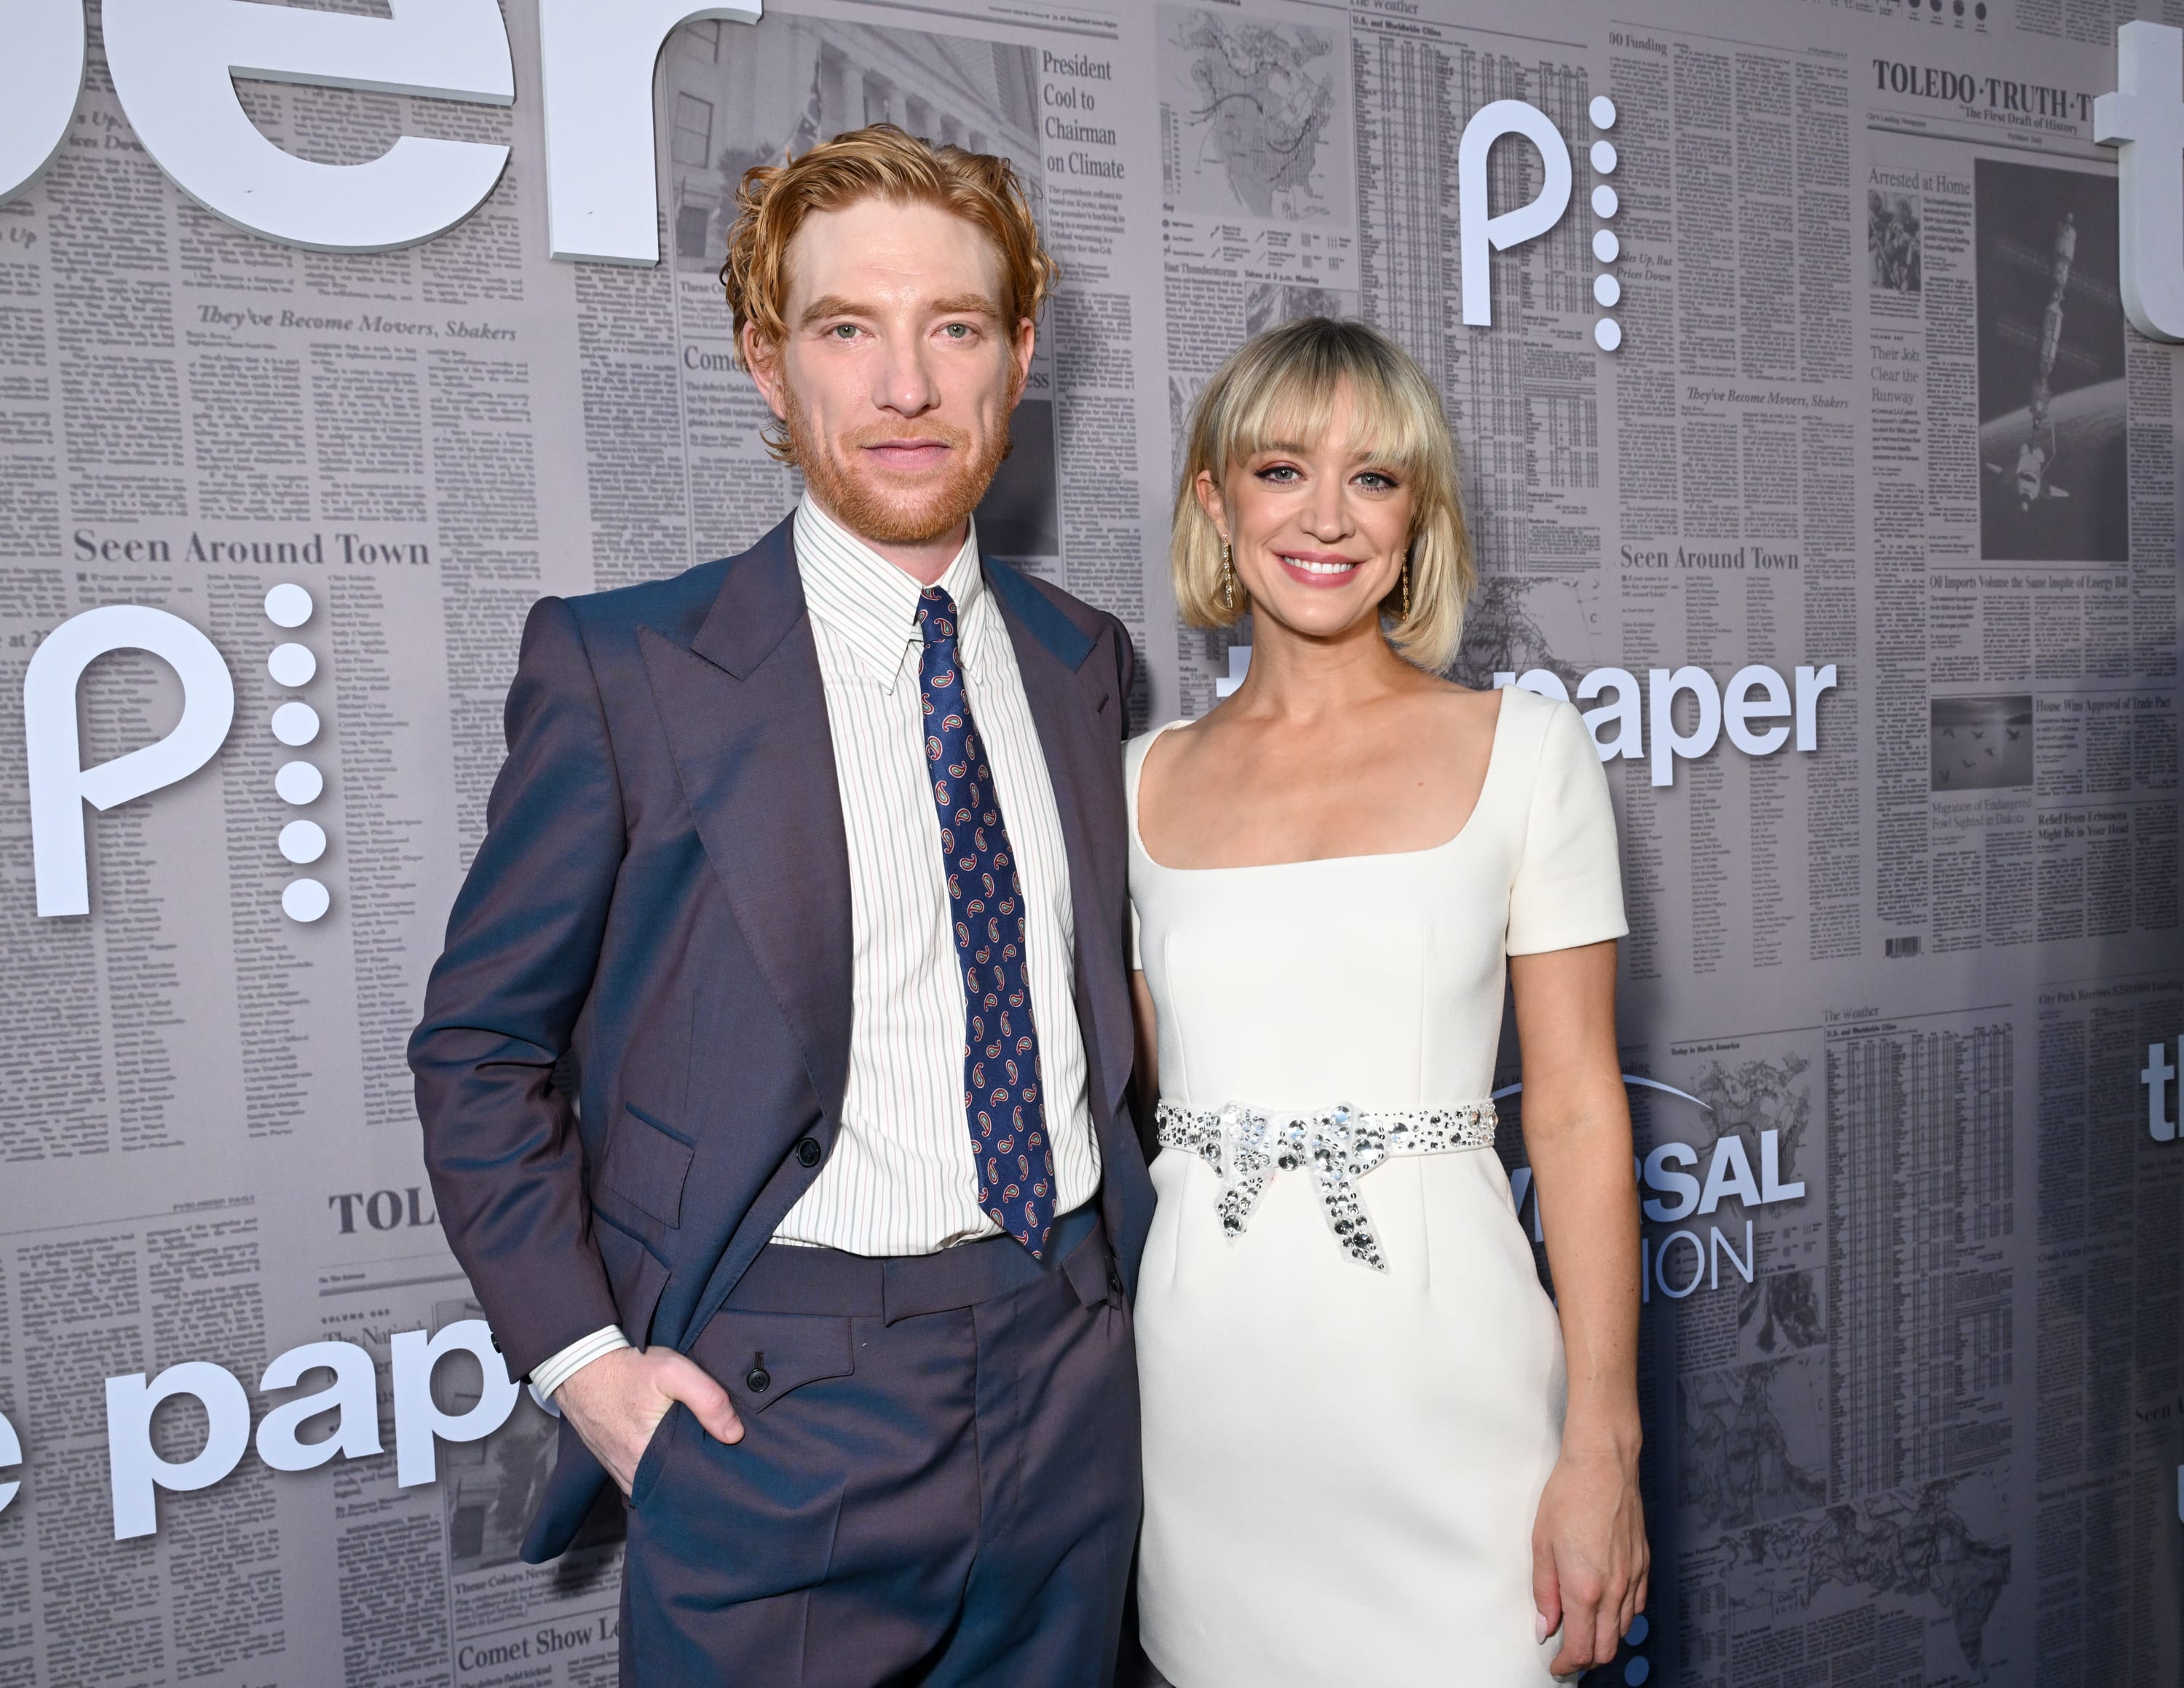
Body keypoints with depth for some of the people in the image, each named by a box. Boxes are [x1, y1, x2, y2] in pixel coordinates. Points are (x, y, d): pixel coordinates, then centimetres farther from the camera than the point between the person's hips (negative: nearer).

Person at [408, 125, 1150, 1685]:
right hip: (777, 1417, -4)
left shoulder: (1085, 662, 5)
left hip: (1071, 1384, 5)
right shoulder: (621, 664, -8)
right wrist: (582, 1354, -9)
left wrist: (1121, 1267, 8)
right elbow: (481, 1050, -3)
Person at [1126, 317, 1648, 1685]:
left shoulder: (1524, 749, -3)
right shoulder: (1147, 782, 5)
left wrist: (1603, 1448, -7)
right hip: (1209, 1364, 3)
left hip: (1443, 1357, -2)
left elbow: (1578, 1108, -4)